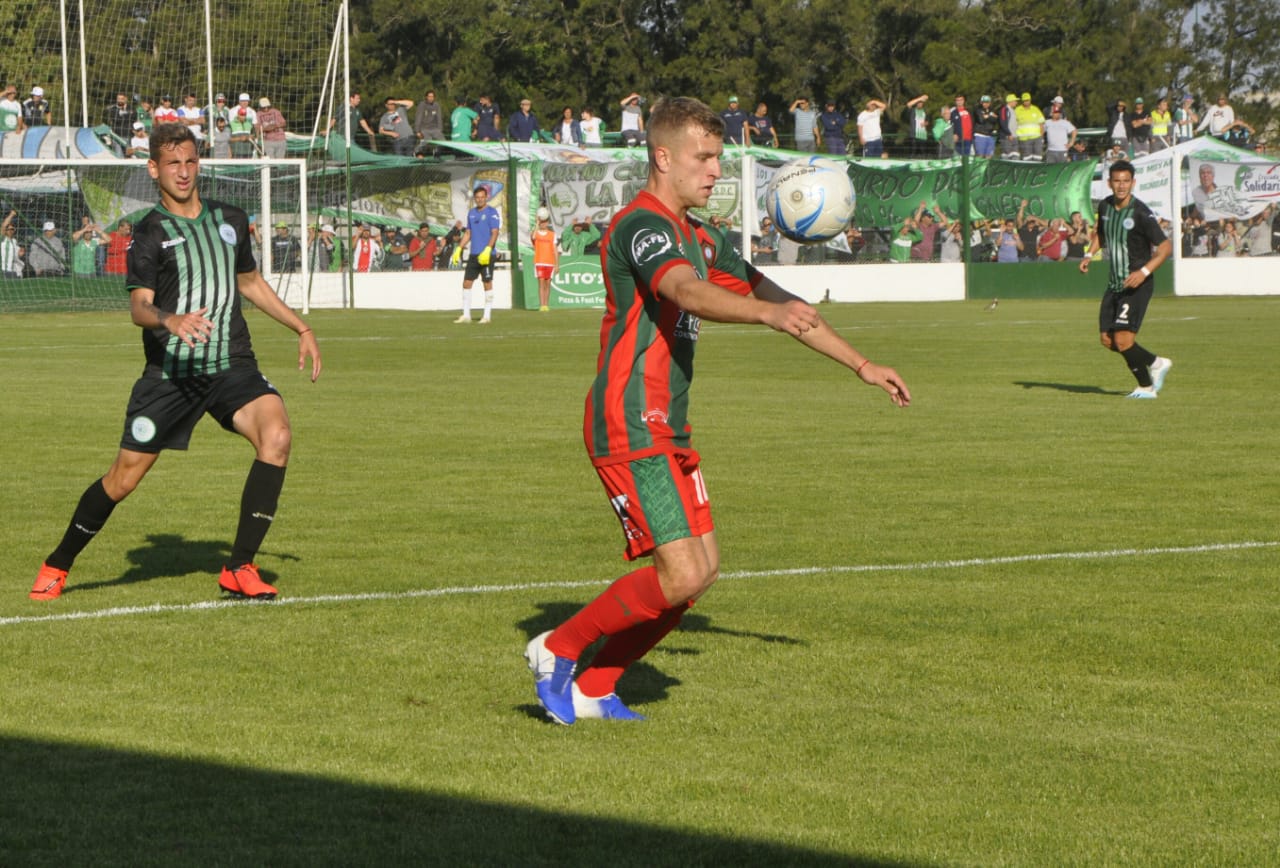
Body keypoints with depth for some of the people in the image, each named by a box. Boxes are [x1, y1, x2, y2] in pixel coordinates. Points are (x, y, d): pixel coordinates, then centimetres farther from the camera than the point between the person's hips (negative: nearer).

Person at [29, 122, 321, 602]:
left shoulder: (230, 220, 13)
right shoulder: (150, 233, -2)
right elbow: (139, 307, -14)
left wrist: (302, 329, 27)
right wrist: (171, 320, -36)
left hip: (231, 365, 3)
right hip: (170, 371, -3)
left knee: (276, 434, -24)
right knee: (124, 477, 0)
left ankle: (240, 568, -17)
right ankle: (57, 566, 24)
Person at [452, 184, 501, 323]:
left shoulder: (492, 212, -6)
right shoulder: (472, 213, 14)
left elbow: (494, 233, -13)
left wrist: (487, 250, -24)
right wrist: (459, 248, 11)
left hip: (486, 255, -7)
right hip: (473, 254, 7)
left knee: (487, 283, -1)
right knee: (466, 282, 4)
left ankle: (487, 315, 5)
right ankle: (466, 315, 9)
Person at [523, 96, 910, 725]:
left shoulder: (696, 238, 18)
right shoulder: (642, 226, -14)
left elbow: (774, 299, 22)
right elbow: (690, 293, -34)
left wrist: (861, 365, 21)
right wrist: (768, 312, -51)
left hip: (666, 431, 10)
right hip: (630, 430, -10)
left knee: (701, 568, 7)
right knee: (680, 575, -14)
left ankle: (593, 688, 16)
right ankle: (556, 650, 4)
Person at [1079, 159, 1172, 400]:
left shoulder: (1141, 213, -17)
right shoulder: (1105, 206, 4)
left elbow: (1165, 247, -14)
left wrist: (1144, 271, -26)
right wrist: (1089, 254, 8)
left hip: (1137, 284, -7)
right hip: (1114, 283, 7)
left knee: (1123, 339, -15)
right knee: (1108, 341, 7)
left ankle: (1146, 387, 6)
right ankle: (1156, 364, 27)